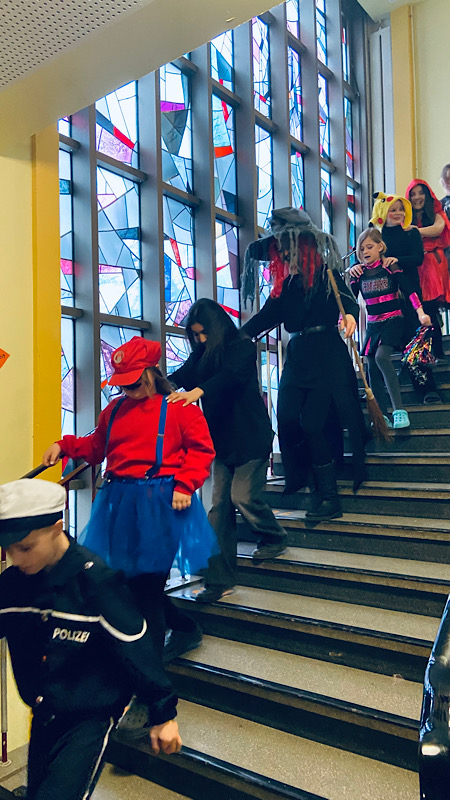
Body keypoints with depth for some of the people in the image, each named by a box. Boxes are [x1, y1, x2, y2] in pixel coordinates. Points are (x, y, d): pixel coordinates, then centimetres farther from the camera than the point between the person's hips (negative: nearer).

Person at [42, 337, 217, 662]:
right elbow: (96, 446, 23)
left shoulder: (179, 407, -2)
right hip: (120, 501, 6)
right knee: (127, 577, 8)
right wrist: (65, 446, 9)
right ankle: (185, 629, 31)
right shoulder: (115, 410, 14)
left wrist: (185, 486, -15)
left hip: (161, 501, -6)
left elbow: (201, 449, -6)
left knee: (148, 580, -3)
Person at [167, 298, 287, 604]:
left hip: (251, 436, -6)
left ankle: (274, 538, 23)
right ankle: (220, 580, 7)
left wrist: (197, 391, -45)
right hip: (222, 439, 6)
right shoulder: (203, 354, 11)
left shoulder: (243, 346, -8)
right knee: (220, 505, 2)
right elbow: (182, 375, -5)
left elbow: (231, 375, -28)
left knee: (242, 496, -10)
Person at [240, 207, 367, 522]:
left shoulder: (325, 274, 1)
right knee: (288, 420, -5)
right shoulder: (285, 283, 16)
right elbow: (266, 317, 15)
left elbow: (349, 301, -10)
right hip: (297, 356, 6)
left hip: (328, 355, -6)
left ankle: (329, 497, 0)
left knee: (313, 422, -12)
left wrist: (350, 315, -32)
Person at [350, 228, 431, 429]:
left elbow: (409, 290, -9)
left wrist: (421, 313, -19)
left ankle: (399, 410, -27)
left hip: (392, 320, -5)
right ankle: (381, 416, 11)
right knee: (372, 369, 0)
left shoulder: (390, 267, -4)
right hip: (372, 324, 5)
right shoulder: (359, 273, 7)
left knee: (381, 356, -28)